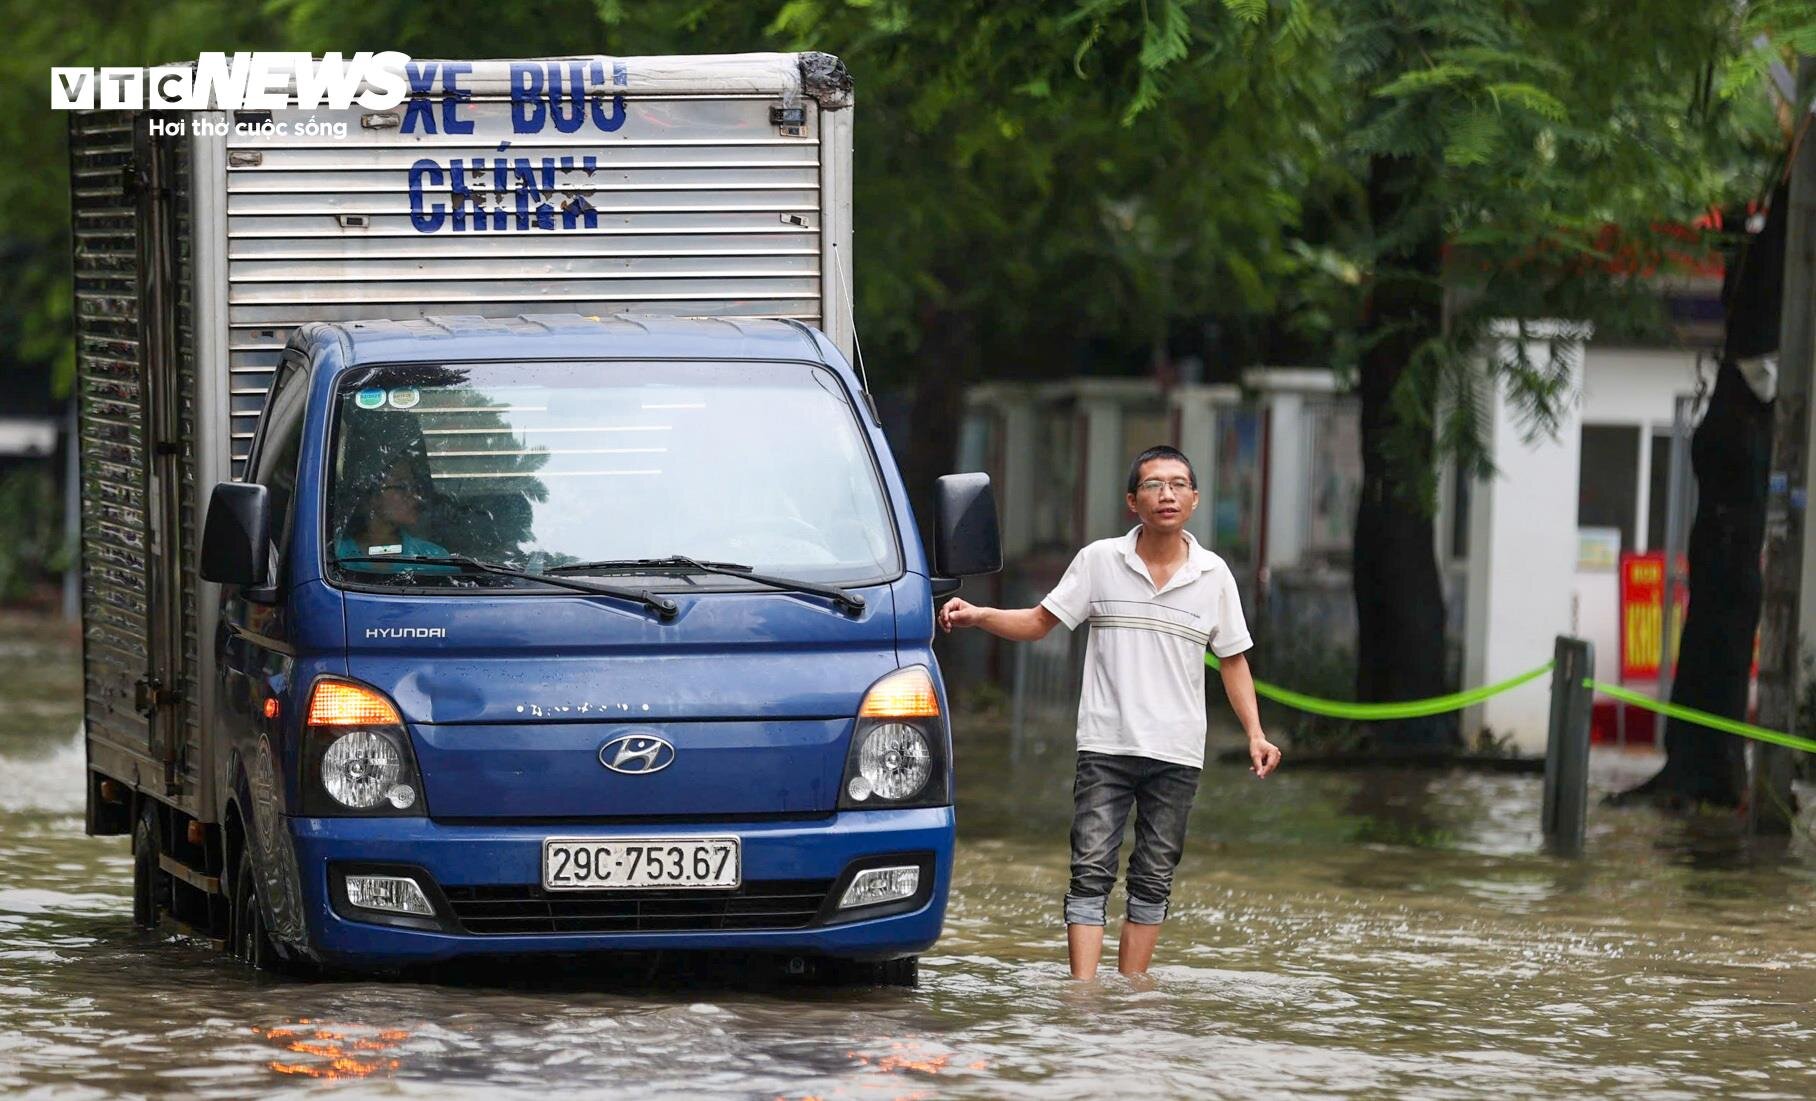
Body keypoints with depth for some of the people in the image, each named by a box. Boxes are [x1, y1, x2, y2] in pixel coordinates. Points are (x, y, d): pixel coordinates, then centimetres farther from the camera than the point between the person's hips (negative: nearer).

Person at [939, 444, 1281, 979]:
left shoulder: (1213, 575, 5)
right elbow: (1039, 622, 7)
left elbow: (1233, 659, 12)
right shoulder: (1099, 561, 2)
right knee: (1091, 872, -9)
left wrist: (1254, 733, 3)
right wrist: (977, 615, -10)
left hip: (1176, 754, 2)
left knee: (1153, 882, 6)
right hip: (1106, 747, -2)